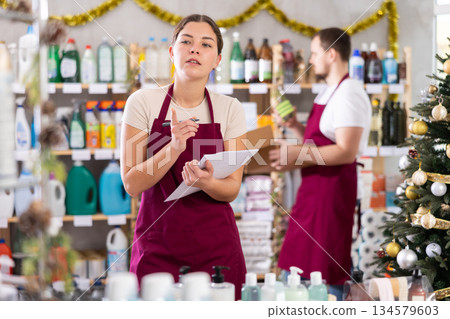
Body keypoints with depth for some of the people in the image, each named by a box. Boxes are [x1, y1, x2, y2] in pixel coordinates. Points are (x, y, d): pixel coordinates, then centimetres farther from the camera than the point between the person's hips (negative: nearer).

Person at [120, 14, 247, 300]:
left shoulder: (229, 109, 1)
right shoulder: (143, 103, -3)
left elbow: (232, 189, 1)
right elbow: (132, 184, -7)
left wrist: (206, 183, -22)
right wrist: (174, 148, -21)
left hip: (216, 245, 1)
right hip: (158, 242, -1)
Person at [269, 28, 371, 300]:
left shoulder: (349, 94, -15)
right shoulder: (329, 93, 16)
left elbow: (346, 151, -24)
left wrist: (299, 154, -22)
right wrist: (297, 127, 11)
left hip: (332, 190, -11)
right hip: (313, 187, 11)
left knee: (327, 277, -6)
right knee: (294, 268, 15)